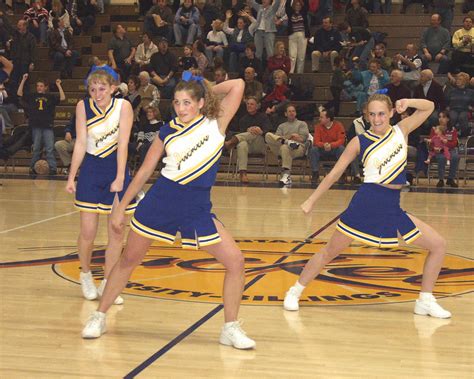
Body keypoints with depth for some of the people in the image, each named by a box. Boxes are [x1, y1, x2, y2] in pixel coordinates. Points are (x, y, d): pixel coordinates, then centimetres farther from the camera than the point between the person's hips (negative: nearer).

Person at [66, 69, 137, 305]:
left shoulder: (123, 106, -12)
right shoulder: (83, 106, -8)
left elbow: (122, 144, -16)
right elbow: (80, 143, -6)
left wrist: (119, 178, -22)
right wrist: (71, 177, -9)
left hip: (116, 167, 0)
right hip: (91, 169, 0)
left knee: (117, 233, 1)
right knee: (88, 232, -2)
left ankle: (107, 285, 13)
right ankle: (85, 275, 24)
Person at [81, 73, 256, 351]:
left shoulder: (216, 124, -3)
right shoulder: (168, 132, 0)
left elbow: (238, 86, -13)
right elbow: (144, 172, 7)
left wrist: (207, 90, 2)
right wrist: (121, 208, 8)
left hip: (197, 208, 0)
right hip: (161, 201, 1)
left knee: (235, 261, -9)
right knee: (128, 260, 9)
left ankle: (231, 328, 5)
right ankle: (99, 317, 26)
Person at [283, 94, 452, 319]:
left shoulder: (401, 131, 6)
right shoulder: (360, 142, -3)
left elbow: (429, 107, 12)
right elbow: (335, 173, 2)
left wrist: (409, 103, -9)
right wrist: (312, 200, 3)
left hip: (393, 208, 4)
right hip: (367, 202, -4)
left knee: (438, 245, 2)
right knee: (330, 252, 2)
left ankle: (425, 301, 12)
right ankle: (295, 291, 19)